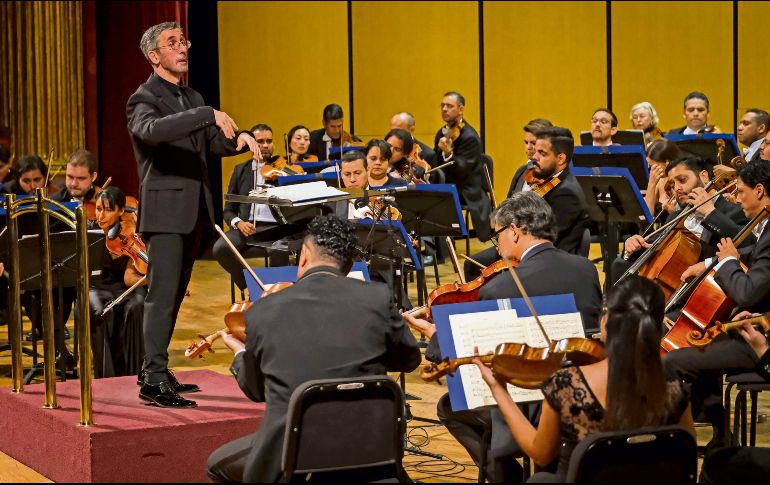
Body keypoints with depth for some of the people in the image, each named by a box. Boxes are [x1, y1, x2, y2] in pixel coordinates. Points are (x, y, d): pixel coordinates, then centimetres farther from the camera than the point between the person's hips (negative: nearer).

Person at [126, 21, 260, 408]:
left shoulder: (193, 99, 16)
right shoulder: (144, 99, -9)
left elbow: (212, 143, 17)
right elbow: (152, 129, -31)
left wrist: (239, 137, -6)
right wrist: (208, 114, -38)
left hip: (193, 211, 8)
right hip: (165, 210, -8)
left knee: (175, 293, 13)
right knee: (162, 293, -12)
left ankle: (155, 369, 21)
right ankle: (154, 380, -13)